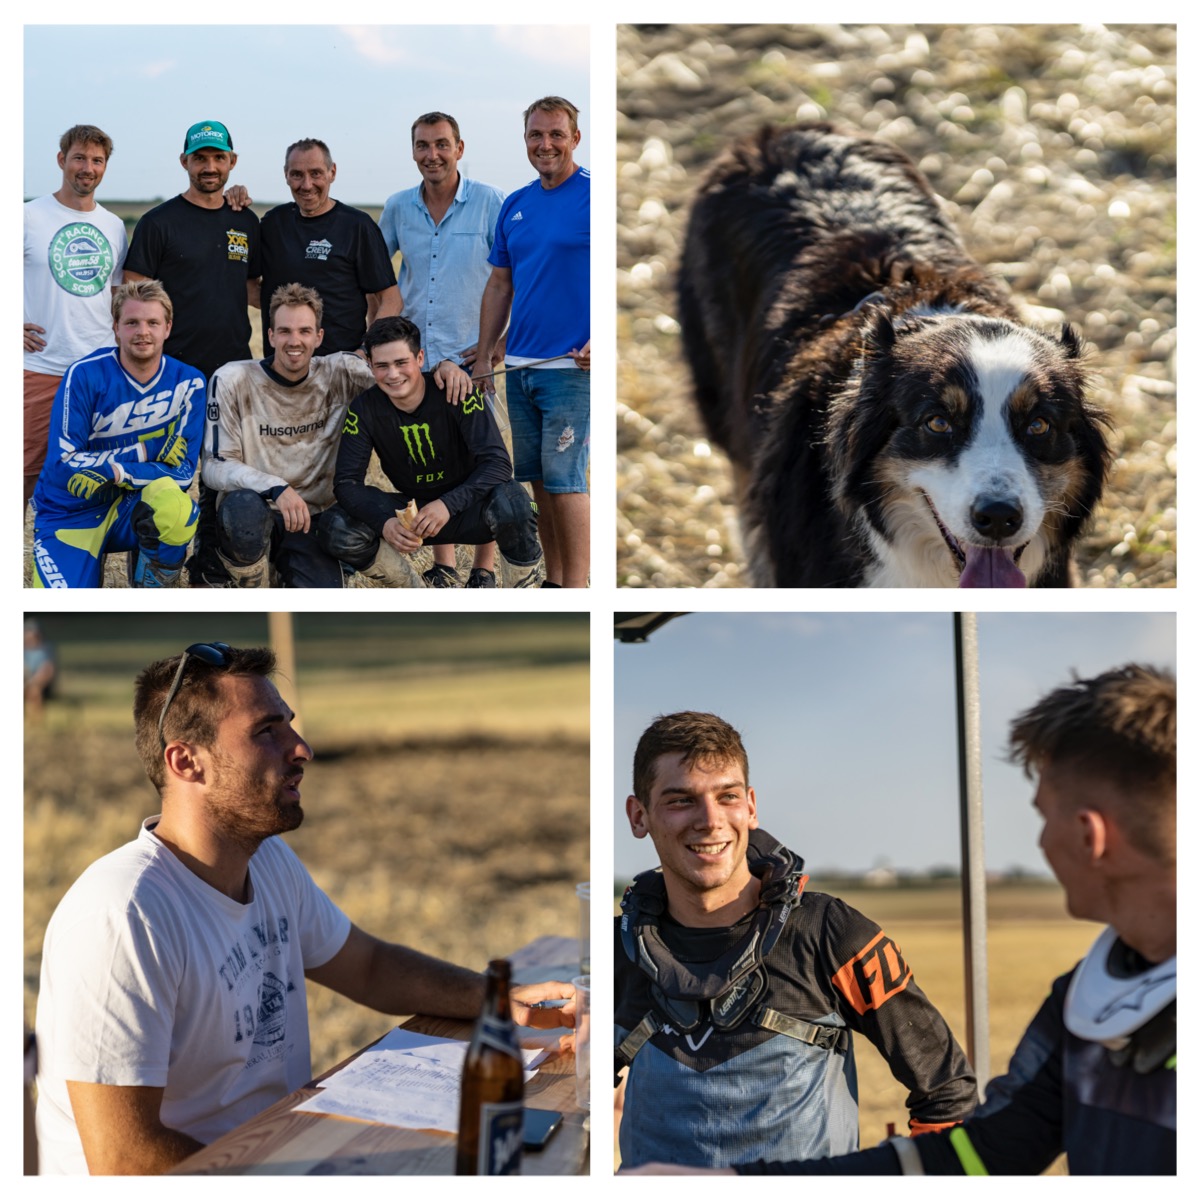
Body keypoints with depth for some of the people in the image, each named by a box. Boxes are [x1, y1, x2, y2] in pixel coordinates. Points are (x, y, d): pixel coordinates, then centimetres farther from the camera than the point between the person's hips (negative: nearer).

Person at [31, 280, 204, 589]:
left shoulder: (187, 383, -6)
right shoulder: (85, 375, -13)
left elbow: (183, 471, -10)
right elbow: (63, 464, -17)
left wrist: (113, 473, -22)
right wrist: (143, 451, -18)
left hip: (131, 506, 2)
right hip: (70, 516, -2)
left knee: (173, 503, -34)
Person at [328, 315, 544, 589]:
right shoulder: (364, 410, -10)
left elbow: (498, 463, -24)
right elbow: (346, 482, -14)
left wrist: (448, 504, -39)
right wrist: (384, 523, -34)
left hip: (466, 506, -3)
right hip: (412, 511, 3)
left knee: (510, 501, -37)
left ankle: (524, 582, -6)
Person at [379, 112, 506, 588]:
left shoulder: (490, 203, -5)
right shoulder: (398, 208, 6)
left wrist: (499, 337, -7)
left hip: (471, 356, -4)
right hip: (416, 355, 4)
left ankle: (484, 570, 7)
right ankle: (442, 567, 18)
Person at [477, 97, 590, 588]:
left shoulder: (594, 195, -6)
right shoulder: (515, 205, 14)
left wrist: (599, 341, -20)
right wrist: (484, 354, 14)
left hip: (571, 364, -7)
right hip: (519, 365, 7)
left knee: (564, 480, -7)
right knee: (539, 480, 11)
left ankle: (575, 590, -1)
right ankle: (553, 582, 20)